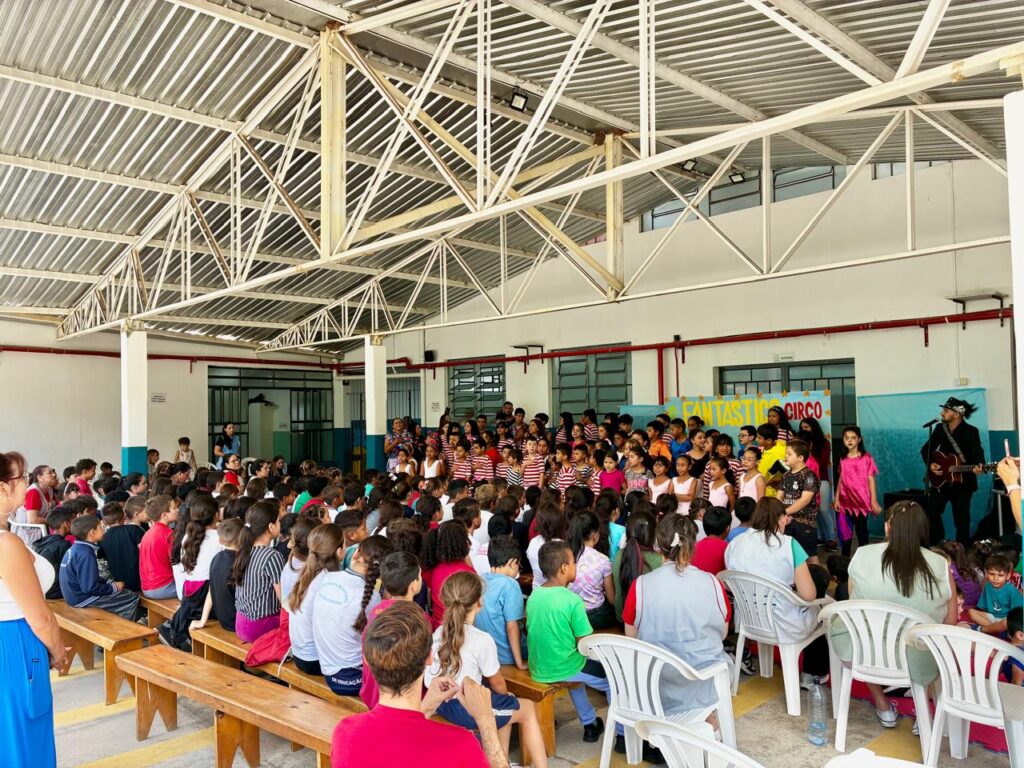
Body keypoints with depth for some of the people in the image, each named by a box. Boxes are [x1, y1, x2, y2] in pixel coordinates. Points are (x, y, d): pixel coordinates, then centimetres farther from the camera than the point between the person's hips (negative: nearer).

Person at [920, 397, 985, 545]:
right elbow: (926, 449, 7)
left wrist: (979, 466, -45)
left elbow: (978, 452, -24)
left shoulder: (971, 431, -13)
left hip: (963, 482, -4)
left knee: (961, 518, 3)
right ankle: (934, 545, 22)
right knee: (931, 511, 6)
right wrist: (930, 464, -10)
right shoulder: (940, 428, 1)